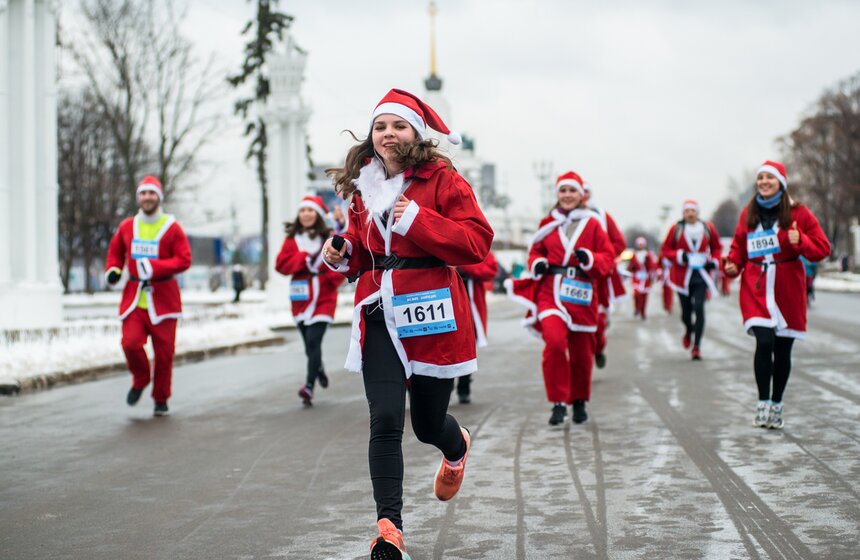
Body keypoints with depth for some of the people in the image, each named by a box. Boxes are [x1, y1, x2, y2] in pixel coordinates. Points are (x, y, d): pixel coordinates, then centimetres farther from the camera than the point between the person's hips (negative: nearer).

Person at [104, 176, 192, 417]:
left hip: (163, 298, -2)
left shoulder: (172, 227, -3)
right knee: (130, 343, -14)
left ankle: (161, 400, 18)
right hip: (133, 297, 2)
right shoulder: (127, 227, 8)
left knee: (164, 351, 0)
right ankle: (140, 381, 17)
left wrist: (154, 267, -19)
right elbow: (115, 251, 24)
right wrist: (113, 270, 4)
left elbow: (184, 260, -8)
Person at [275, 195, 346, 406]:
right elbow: (281, 264, -2)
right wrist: (304, 258, -14)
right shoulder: (292, 238, 5)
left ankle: (309, 386, -17)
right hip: (301, 297, 3)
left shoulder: (329, 238, -1)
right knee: (309, 343, 12)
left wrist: (331, 279, -13)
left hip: (323, 297, -3)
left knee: (313, 340, -15)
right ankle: (319, 369, 41)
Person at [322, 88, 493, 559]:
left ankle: (457, 449, 50)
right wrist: (342, 255, 1)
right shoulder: (363, 185, 11)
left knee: (427, 424, 11)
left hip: (432, 312, -3)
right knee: (385, 419, -12)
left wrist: (418, 219, -21)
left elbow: (477, 243, -13)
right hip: (380, 312, 3)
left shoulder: (443, 180, -5)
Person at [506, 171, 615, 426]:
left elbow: (609, 258, 2)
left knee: (581, 352, 9)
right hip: (551, 291, 0)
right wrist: (537, 263, -3)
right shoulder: (548, 223, 8)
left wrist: (590, 258, -17)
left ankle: (579, 401, 32)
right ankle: (558, 402, -14)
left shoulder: (592, 224, 3)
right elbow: (535, 251, 19)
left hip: (581, 295, 0)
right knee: (554, 341, -23)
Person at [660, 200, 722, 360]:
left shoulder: (708, 228, 3)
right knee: (686, 311, 6)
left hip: (701, 275, 0)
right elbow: (666, 249, 3)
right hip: (683, 276, 0)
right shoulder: (676, 229, -1)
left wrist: (714, 261, -2)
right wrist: (679, 256, -15)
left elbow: (717, 247, 15)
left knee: (699, 308, -13)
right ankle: (689, 331, 43)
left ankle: (697, 346, -9)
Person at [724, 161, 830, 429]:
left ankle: (776, 405, 20)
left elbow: (822, 248, -2)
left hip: (788, 290, 0)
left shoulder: (798, 213, 0)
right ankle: (763, 403, -5)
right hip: (757, 288, 0)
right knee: (764, 343, -16)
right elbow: (739, 246, 18)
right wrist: (733, 264, -1)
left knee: (782, 349, 6)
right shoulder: (748, 214, 7)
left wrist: (800, 241, -21)